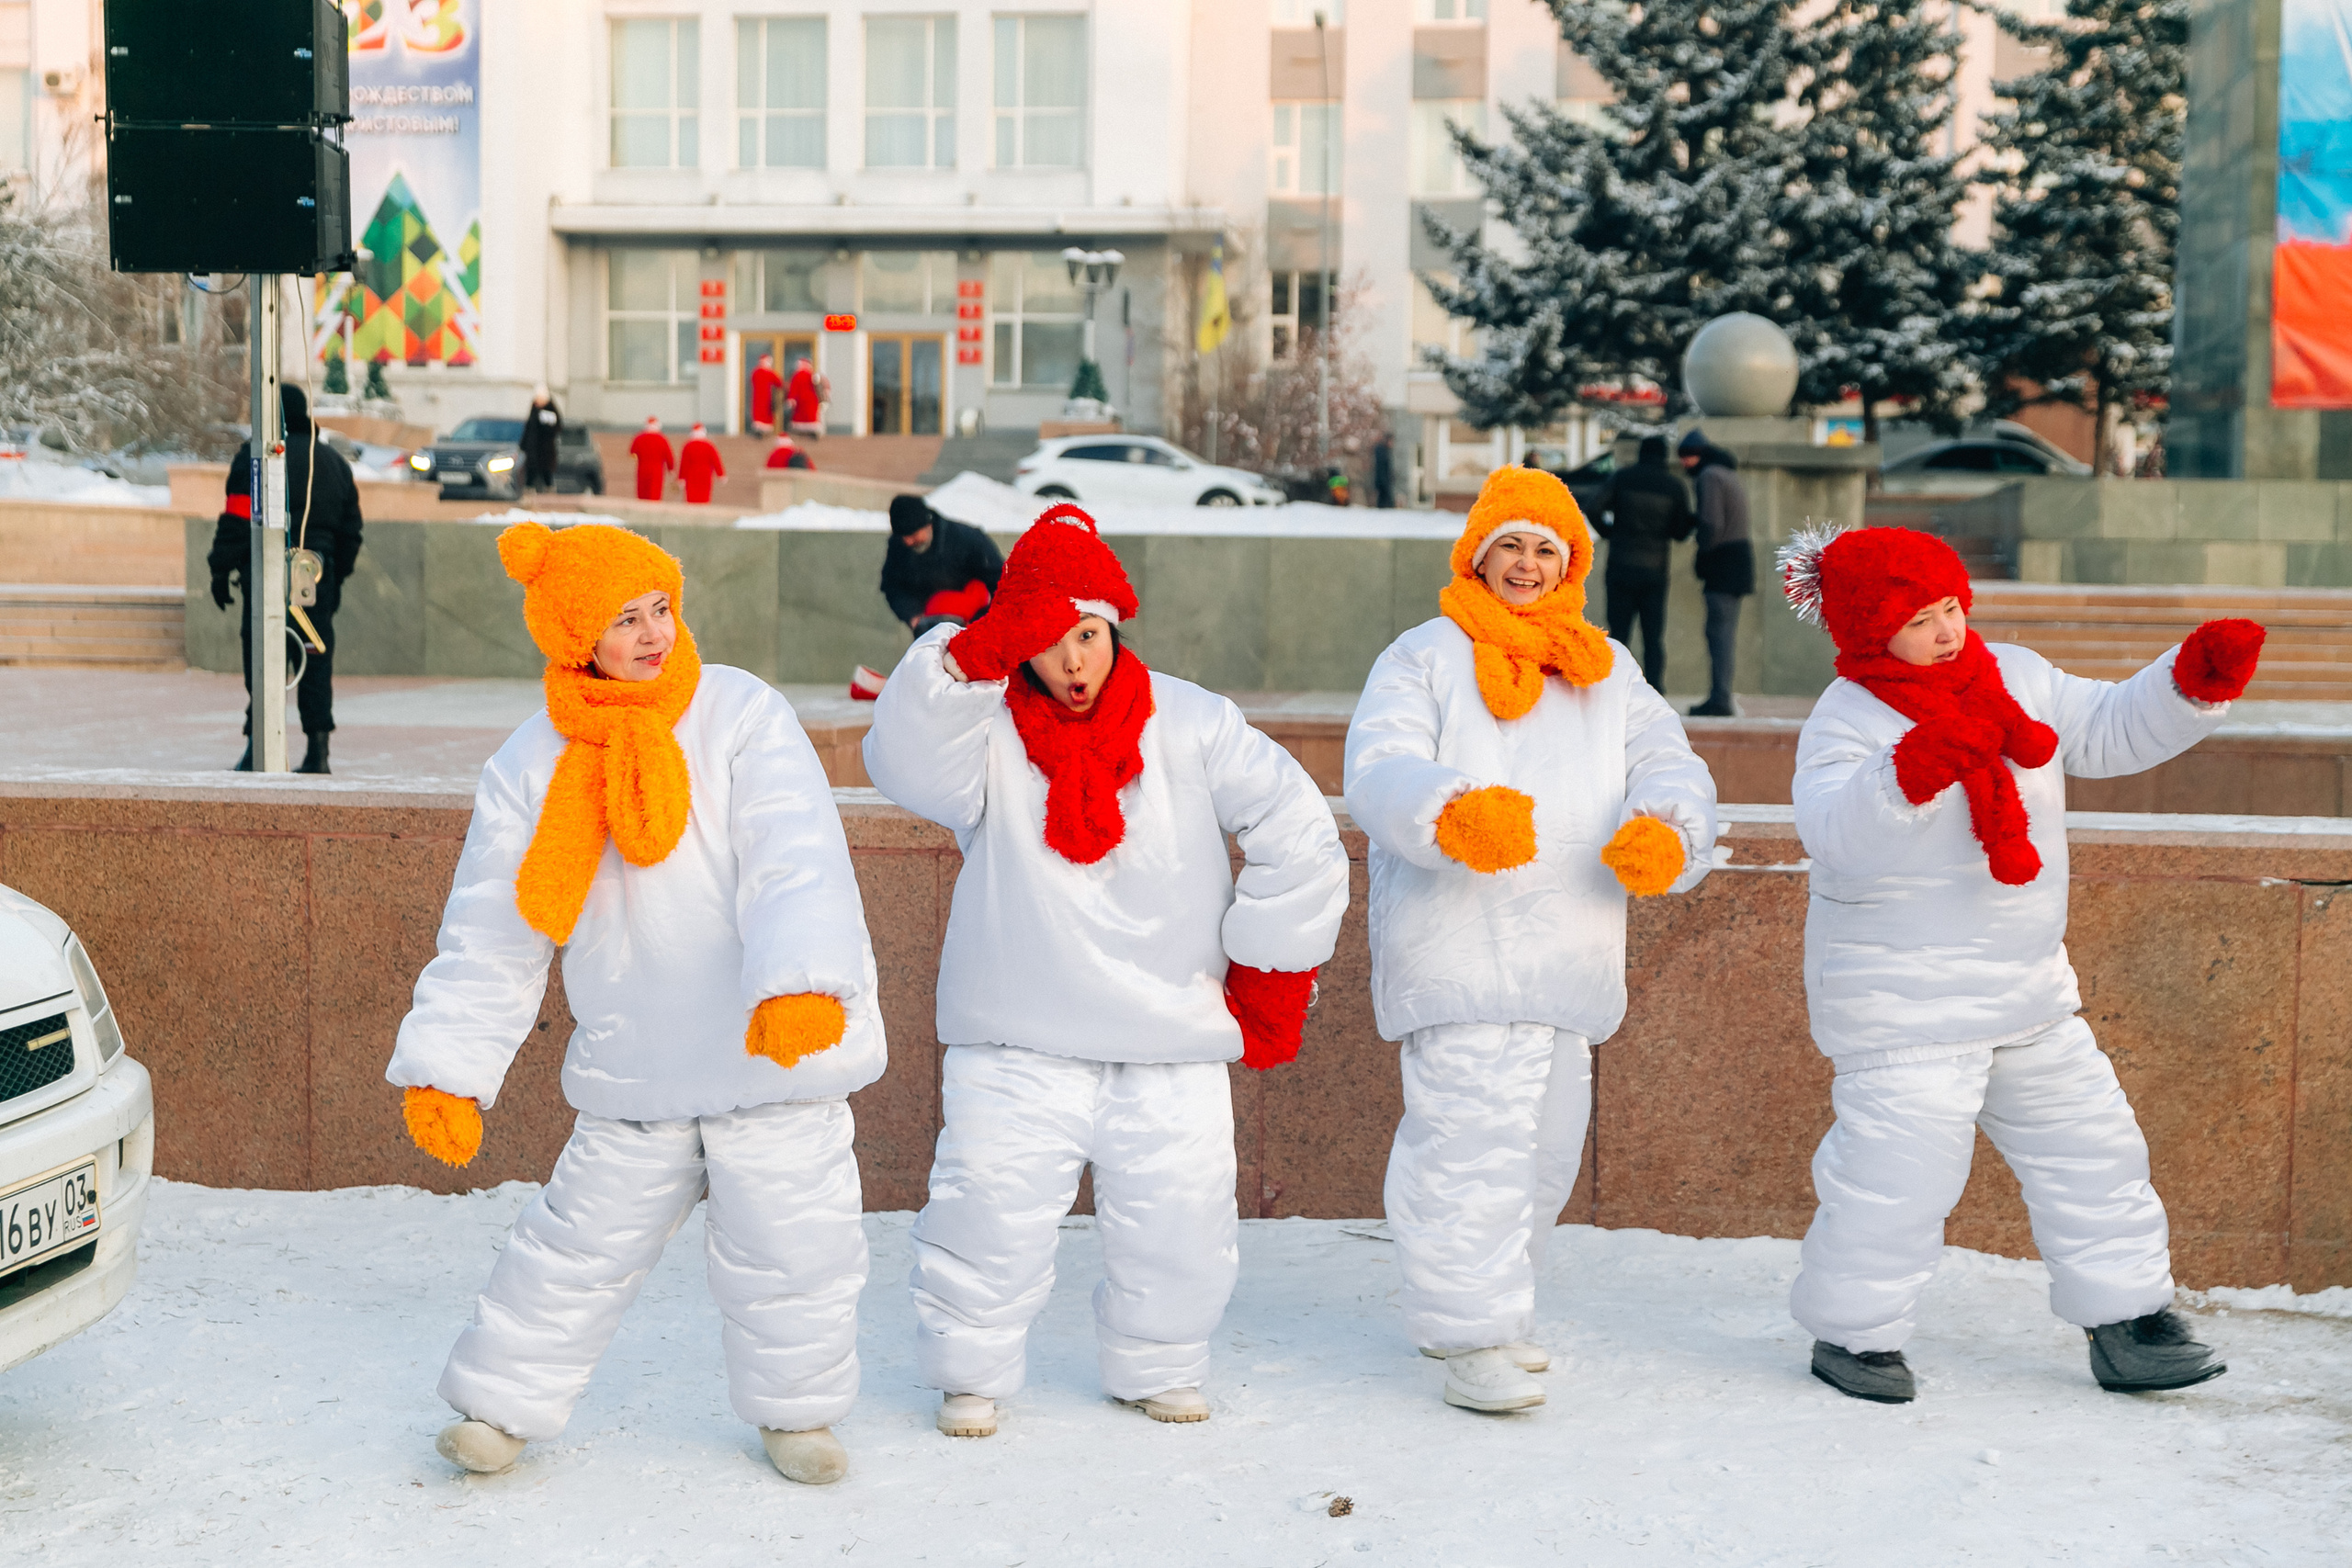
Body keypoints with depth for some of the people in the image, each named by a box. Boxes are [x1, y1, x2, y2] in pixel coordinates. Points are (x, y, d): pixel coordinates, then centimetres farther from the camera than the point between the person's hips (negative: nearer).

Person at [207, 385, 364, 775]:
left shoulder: (254, 457, -2)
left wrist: (221, 570, 1)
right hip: (319, 575, 4)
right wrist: (338, 577, 25)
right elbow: (350, 529, 18)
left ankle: (258, 746, -7)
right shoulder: (334, 462, 15)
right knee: (317, 659, 6)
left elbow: (236, 522, -7)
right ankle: (317, 750, 3)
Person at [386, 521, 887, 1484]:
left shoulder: (743, 718, -9)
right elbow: (489, 934, 2)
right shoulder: (532, 766, -1)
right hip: (634, 1071, 1)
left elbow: (794, 865, -21)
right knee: (582, 1246, 9)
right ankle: (502, 1403, 28)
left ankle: (794, 1409, 30)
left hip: (778, 1054, -1)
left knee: (793, 1246, 7)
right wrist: (444, 1068, -5)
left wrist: (802, 985, -38)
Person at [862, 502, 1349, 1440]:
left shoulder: (1191, 724, 2)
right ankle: (970, 1371, 20)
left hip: (1172, 1042, 1)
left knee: (1179, 1219, 4)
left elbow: (1297, 835, 4)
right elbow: (904, 761, -23)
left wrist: (1272, 973, 2)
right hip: (1019, 1041, -1)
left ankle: (1157, 1370, 28)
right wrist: (975, 659, -35)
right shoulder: (988, 732, -1)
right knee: (992, 1206, -4)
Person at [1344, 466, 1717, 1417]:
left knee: (1545, 1146, 14)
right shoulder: (1423, 658, 2)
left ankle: (1488, 1305, 31)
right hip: (1455, 950, -6)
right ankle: (1470, 1341, -8)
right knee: (1473, 1139, -14)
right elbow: (1379, 770, -14)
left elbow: (1667, 765, 5)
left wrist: (1663, 833, -20)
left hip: (1568, 959, 6)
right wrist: (1457, 815, -36)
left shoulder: (1606, 674, 18)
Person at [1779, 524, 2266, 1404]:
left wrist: (2194, 685, -2)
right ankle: (1852, 1331, 14)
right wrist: (1909, 773, -47)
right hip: (1901, 997, -7)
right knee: (1898, 1166, -7)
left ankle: (2126, 1319, 27)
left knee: (2089, 1147, 13)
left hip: (2029, 984, 7)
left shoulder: (2019, 680, 5)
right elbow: (1833, 837, -31)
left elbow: (2109, 734, 14)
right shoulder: (1846, 722, -16)